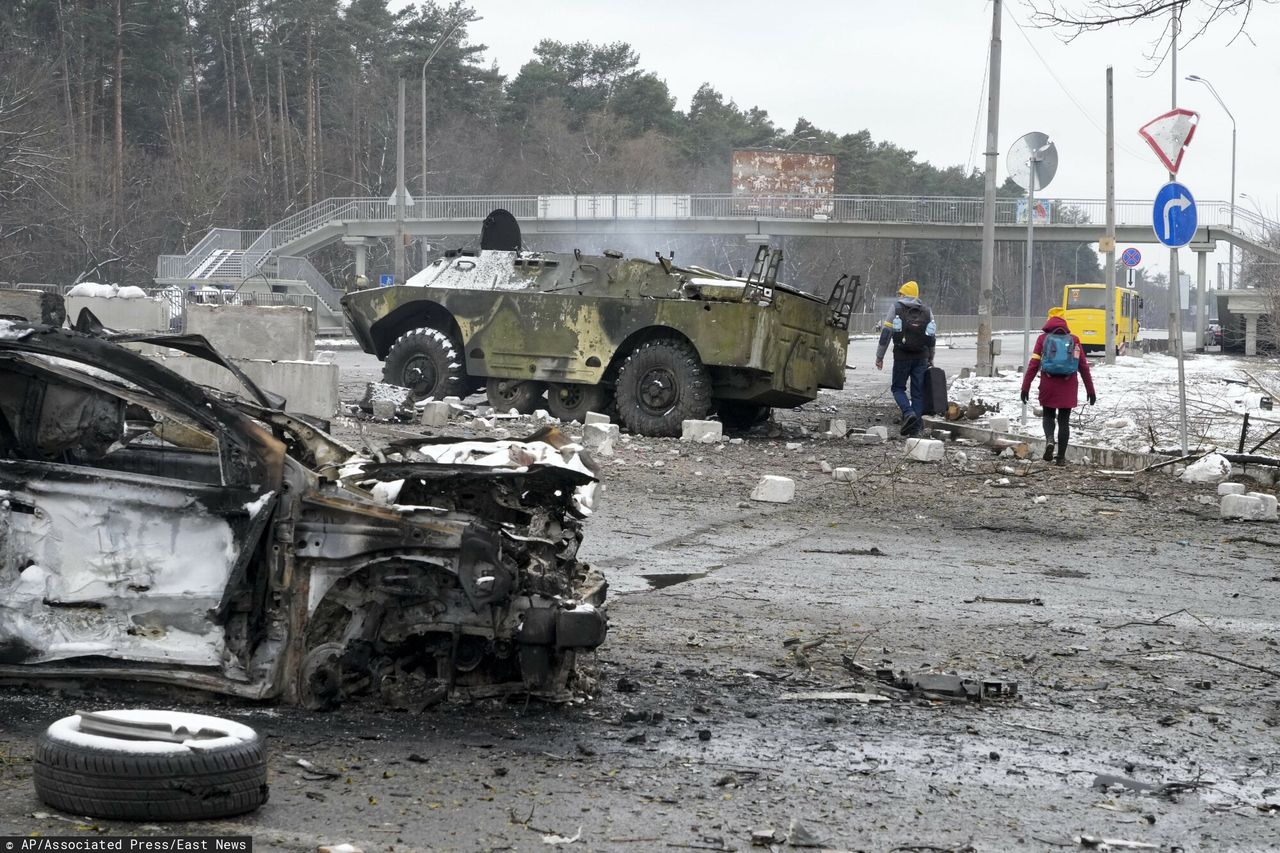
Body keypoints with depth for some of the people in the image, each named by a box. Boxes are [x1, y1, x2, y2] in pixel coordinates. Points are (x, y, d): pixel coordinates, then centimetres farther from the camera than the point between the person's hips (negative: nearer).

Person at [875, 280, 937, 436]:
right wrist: (930, 359, 21)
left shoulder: (896, 308, 1)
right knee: (918, 392, 6)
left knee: (898, 387, 9)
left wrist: (879, 356, 0)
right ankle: (915, 427, 3)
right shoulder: (927, 311, 12)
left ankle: (908, 413, -16)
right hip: (921, 357, 3)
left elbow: (886, 333, -4)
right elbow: (932, 337, 13)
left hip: (902, 357, -3)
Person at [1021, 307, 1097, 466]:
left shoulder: (1043, 339, 3)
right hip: (1068, 387, 1)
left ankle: (1049, 439, -12)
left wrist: (1025, 387, -4)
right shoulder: (1073, 340, 7)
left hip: (1048, 386, -1)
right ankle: (1061, 457, 7)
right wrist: (1090, 390, 14)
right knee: (1064, 420, 9)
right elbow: (1084, 366, 8)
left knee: (1048, 415, 17)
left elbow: (1033, 364, -4)